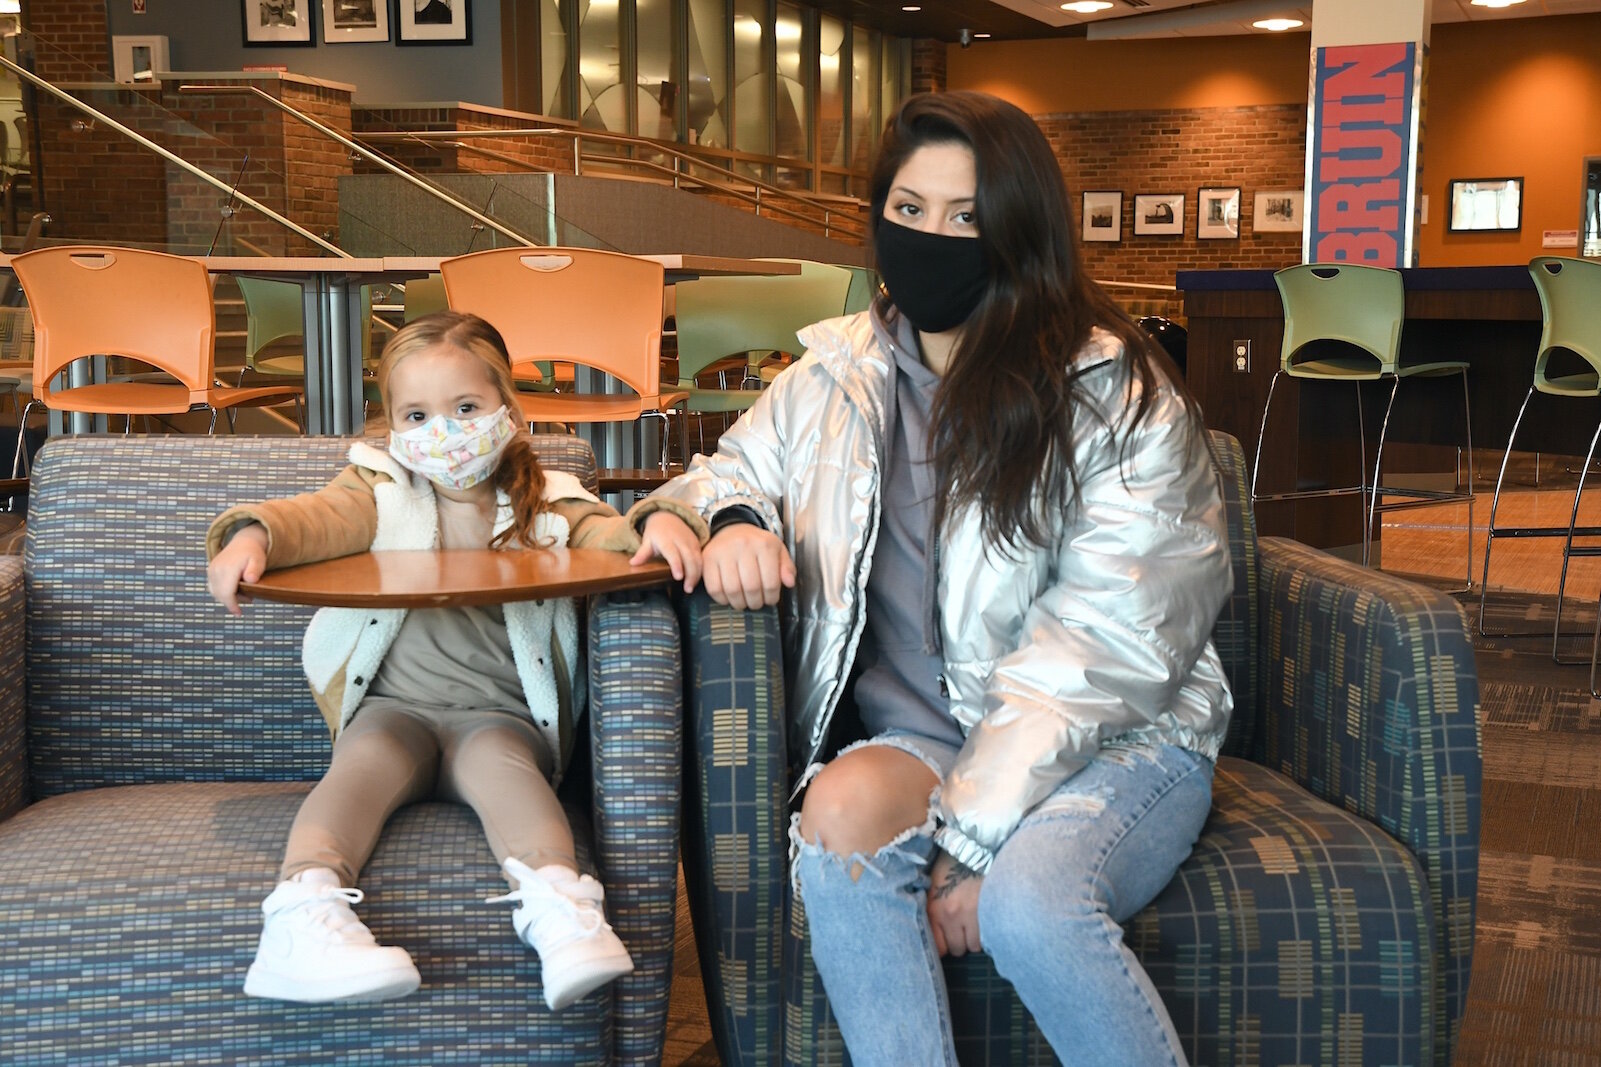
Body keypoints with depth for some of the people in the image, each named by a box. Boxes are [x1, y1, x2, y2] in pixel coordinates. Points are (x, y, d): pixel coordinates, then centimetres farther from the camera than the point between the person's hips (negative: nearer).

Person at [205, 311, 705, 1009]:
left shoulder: (546, 508, 16)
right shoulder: (381, 493, 16)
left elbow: (608, 533, 3)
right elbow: (319, 518, -2)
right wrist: (254, 534, -25)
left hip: (500, 711, -1)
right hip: (391, 705, 1)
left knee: (497, 759, -34)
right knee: (369, 757, -31)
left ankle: (560, 907, -54)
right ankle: (303, 911, -51)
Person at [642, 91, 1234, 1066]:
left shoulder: (1121, 397, -4)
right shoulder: (838, 376, 10)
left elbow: (1101, 651, -10)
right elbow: (727, 470, 25)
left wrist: (976, 836, -17)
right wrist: (734, 519, -2)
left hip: (1116, 742, -3)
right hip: (924, 739, 3)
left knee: (1028, 901, -34)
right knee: (844, 807, -32)